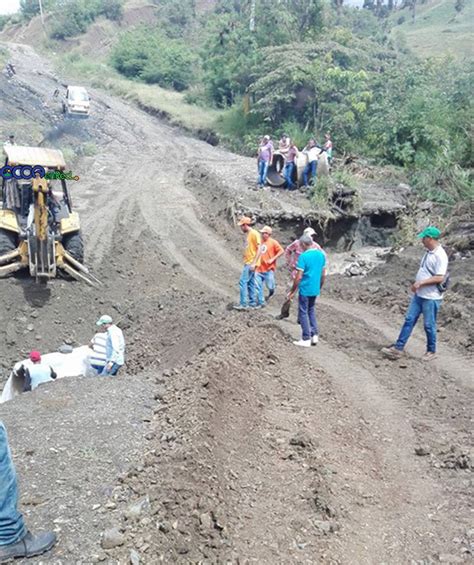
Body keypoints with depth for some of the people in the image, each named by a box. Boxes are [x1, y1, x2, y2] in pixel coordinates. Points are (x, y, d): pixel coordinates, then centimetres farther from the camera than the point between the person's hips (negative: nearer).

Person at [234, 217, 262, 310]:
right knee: (250, 283, 11)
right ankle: (253, 303, 17)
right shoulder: (248, 234, 15)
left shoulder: (254, 233, -12)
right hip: (248, 263, 9)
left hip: (251, 263, -9)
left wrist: (253, 263, -22)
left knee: (243, 282, -11)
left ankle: (243, 304, -8)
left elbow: (259, 249, -17)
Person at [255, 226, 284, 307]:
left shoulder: (273, 242, -6)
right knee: (258, 286, 0)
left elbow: (281, 251, -9)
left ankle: (271, 291, 38)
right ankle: (261, 302, 11)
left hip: (269, 269, -4)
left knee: (269, 286, 2)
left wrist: (272, 259, -15)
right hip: (259, 268, 4)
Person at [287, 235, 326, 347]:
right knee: (311, 310, 22)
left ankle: (306, 339, 8)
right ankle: (314, 335, 18)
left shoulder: (303, 256, -16)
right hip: (315, 289, 7)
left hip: (305, 289, -6)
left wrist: (292, 291, -7)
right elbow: (323, 275, 10)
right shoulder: (321, 254, 4)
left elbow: (299, 277, -16)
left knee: (303, 313, 4)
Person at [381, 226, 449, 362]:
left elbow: (439, 278, -25)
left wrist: (421, 283, -20)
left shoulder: (440, 255, -20)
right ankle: (398, 348, 11)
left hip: (431, 298, -9)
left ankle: (431, 351, 24)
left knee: (429, 325, 5)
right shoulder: (428, 252, 9)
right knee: (409, 320, 8)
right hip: (419, 295, 9)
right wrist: (416, 283, 10)